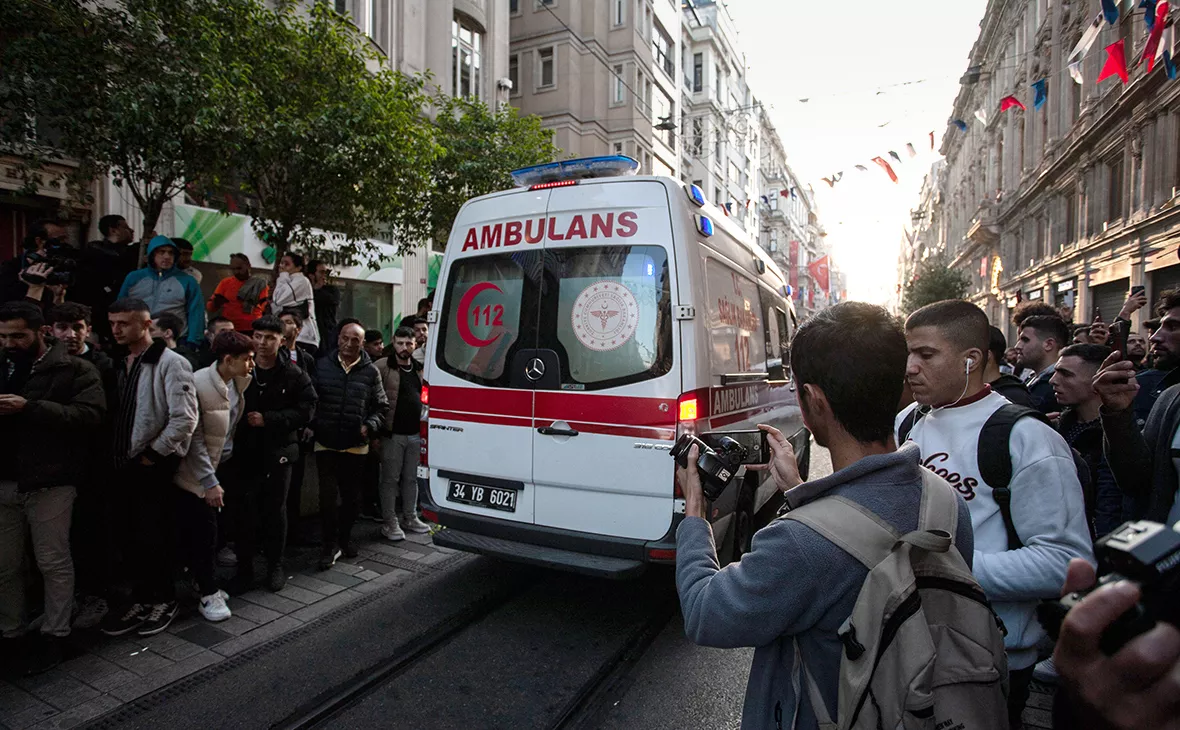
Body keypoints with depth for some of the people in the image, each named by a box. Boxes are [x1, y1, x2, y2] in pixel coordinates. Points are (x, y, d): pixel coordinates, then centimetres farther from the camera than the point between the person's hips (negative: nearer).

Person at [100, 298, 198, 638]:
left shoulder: (170, 363, -13)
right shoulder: (121, 363, 12)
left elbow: (185, 419, -19)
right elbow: (112, 411, 18)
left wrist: (152, 453, -14)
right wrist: (116, 456, 8)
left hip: (153, 465, -7)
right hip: (126, 465, 7)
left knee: (152, 536, 1)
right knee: (134, 536, 14)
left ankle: (164, 600, 18)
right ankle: (141, 599, 27)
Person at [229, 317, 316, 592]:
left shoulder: (293, 375, -2)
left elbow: (306, 410, -9)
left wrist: (268, 419, -15)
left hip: (278, 453, -1)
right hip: (243, 452, 1)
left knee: (275, 510, 9)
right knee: (244, 511, 6)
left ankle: (275, 564, 24)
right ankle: (244, 566, 22)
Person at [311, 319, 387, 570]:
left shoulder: (370, 371, 1)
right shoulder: (322, 365, 2)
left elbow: (381, 406, 6)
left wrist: (370, 425, -9)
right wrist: (311, 425, -5)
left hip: (356, 445, 1)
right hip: (326, 443, -1)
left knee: (351, 496, 12)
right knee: (328, 495, -5)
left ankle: (345, 538, 32)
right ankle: (331, 544, 11)